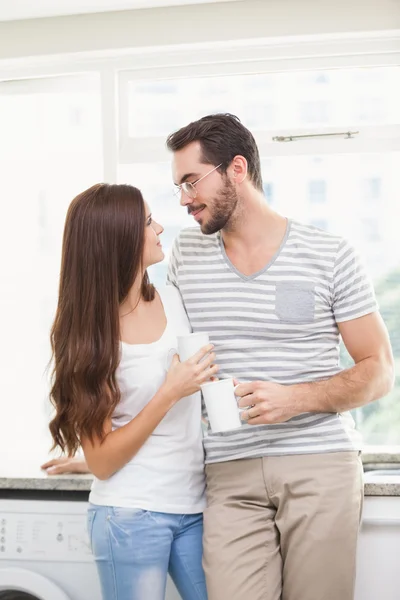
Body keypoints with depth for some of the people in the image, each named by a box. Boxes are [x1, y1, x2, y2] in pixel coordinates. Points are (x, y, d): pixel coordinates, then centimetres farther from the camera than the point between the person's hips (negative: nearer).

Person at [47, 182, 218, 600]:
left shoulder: (176, 302, 3)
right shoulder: (89, 335, -11)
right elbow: (101, 461, -12)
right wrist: (168, 393, -19)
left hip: (195, 507, 5)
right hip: (131, 516, -5)